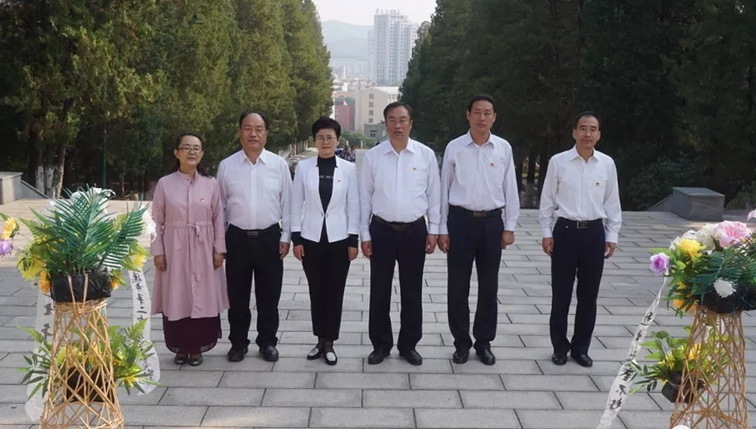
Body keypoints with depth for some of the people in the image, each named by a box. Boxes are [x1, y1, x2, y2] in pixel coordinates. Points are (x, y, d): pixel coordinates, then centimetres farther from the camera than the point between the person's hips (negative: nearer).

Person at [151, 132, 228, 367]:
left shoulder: (211, 184, 1)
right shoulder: (164, 183, -1)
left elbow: (218, 219, 4)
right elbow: (157, 221, 1)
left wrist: (219, 249, 0)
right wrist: (158, 251, -4)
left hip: (203, 250, 1)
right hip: (174, 249, 0)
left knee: (203, 299, 3)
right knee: (176, 299, 5)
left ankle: (197, 347, 17)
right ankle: (180, 347, 19)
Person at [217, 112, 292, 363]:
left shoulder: (279, 165, -1)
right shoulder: (226, 166, 0)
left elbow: (287, 204, 3)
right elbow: (220, 205, 6)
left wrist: (285, 237, 1)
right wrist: (219, 240, 4)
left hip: (270, 238, 0)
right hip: (237, 238, 1)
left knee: (269, 296, 9)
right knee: (237, 296, 10)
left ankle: (267, 342, 25)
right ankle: (238, 343, 25)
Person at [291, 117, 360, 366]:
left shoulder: (348, 168, -1)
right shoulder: (303, 167, 0)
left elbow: (353, 206, 1)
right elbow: (296, 204, 2)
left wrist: (353, 240, -3)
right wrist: (296, 238, -2)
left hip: (339, 239, -1)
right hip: (311, 238, 1)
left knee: (335, 292, 5)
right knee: (316, 292, 8)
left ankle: (329, 343, 16)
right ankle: (320, 340, 23)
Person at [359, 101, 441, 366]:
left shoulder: (426, 155, -1)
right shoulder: (372, 156, -2)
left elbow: (434, 194, 4)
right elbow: (365, 196, 2)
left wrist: (433, 230, 2)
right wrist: (364, 234, 1)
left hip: (415, 230, 0)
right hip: (382, 230, 0)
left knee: (412, 292, 9)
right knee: (379, 291, 8)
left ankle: (408, 344, 24)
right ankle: (381, 344, 23)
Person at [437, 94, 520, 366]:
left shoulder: (503, 148, 2)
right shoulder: (454, 148, -1)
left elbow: (510, 189, 6)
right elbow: (444, 189, 2)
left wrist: (509, 227, 3)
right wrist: (442, 229, 0)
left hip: (492, 222, 1)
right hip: (460, 220, -1)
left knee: (489, 286, 9)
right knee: (457, 286, 5)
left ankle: (484, 342, 23)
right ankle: (462, 342, 20)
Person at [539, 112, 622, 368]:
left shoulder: (607, 164, 3)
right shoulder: (558, 162, -4)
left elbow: (612, 203, 8)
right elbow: (547, 200, 0)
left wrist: (612, 235, 5)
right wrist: (546, 233, -2)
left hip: (594, 232, 2)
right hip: (565, 231, -2)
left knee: (588, 294, 9)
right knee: (561, 293, 5)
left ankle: (581, 347, 24)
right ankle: (560, 346, 20)